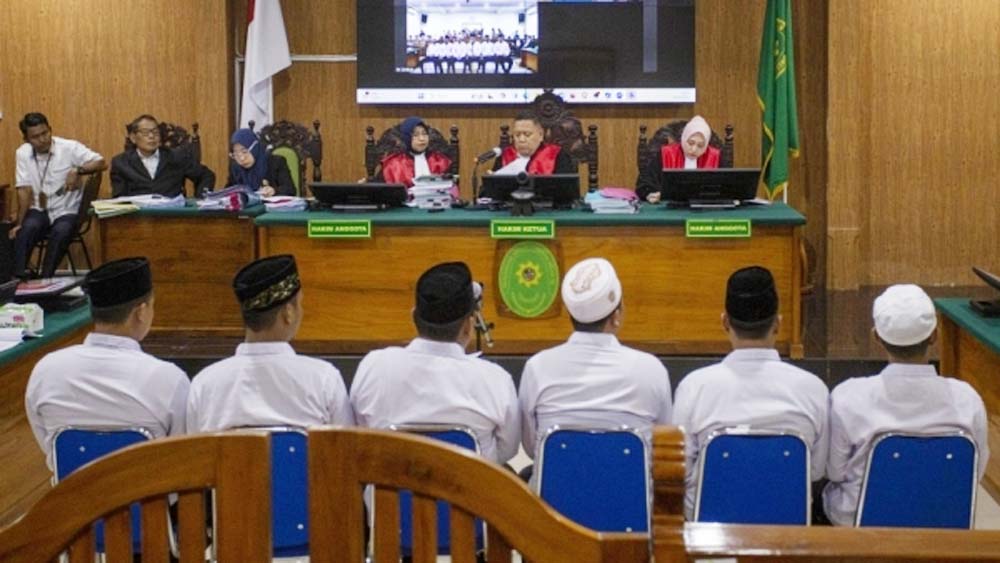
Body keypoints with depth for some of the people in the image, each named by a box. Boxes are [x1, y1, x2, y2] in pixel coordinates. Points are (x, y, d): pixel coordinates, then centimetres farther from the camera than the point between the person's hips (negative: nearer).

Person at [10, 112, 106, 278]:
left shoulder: (69, 148, -10)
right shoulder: (23, 153, -1)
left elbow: (101, 163, -16)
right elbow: (24, 190, -3)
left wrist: (77, 171, -33)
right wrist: (19, 223, -10)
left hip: (67, 211, -2)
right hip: (39, 210, 2)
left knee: (61, 232, -33)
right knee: (27, 228, -30)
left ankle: (45, 279, -23)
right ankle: (18, 278, -26)